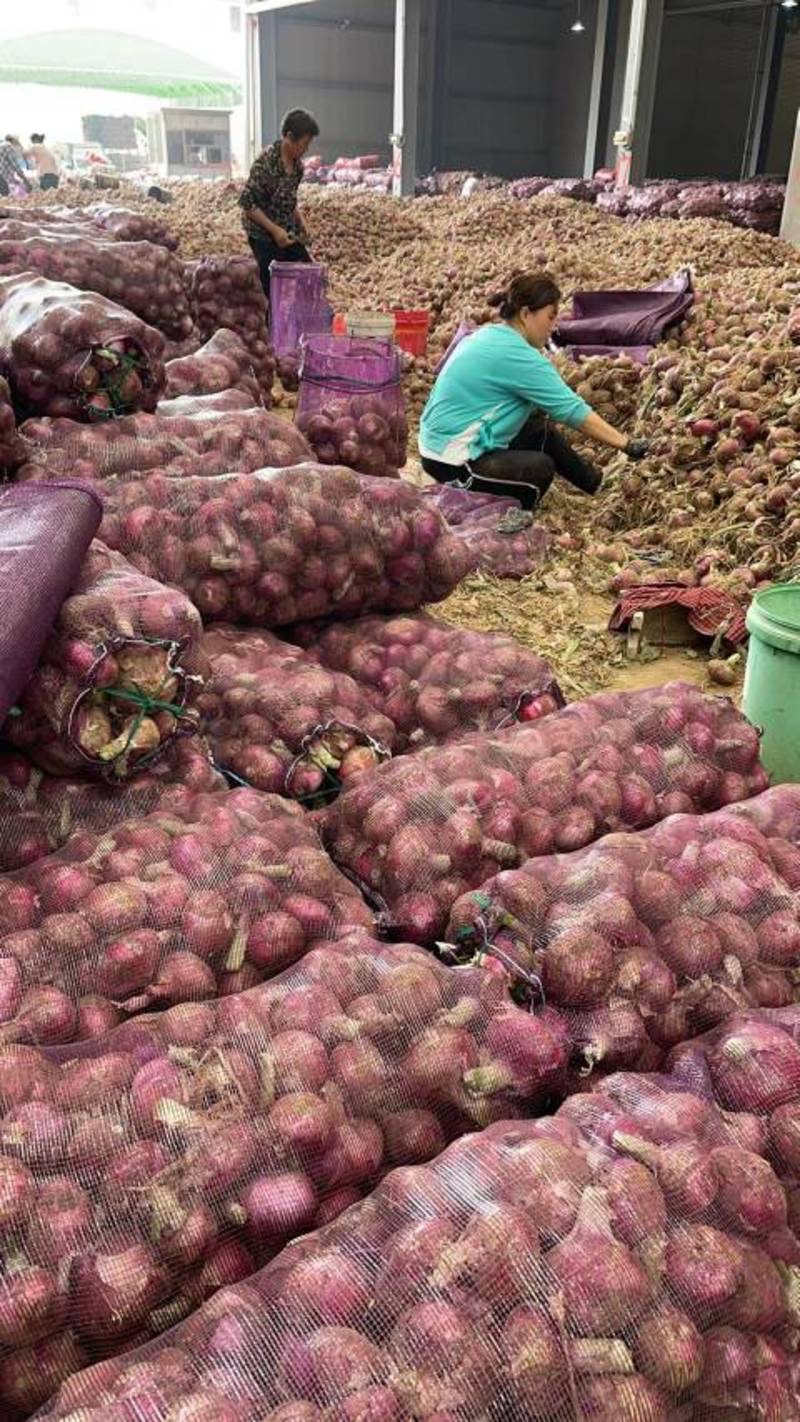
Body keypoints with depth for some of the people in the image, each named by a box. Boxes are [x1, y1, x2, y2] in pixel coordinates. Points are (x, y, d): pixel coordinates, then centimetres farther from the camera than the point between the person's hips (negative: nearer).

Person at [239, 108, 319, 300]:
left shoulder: (297, 164, 2)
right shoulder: (265, 163, -20)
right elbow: (247, 203, -20)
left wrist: (300, 221, 2)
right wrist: (274, 229, -22)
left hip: (289, 234, 8)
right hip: (264, 236, -8)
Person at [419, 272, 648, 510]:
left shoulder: (490, 335, 8)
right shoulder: (515, 354, -20)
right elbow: (572, 409, -19)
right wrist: (626, 444, -13)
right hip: (452, 461, -10)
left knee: (541, 431, 15)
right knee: (541, 468, -14)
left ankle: (597, 484, 28)